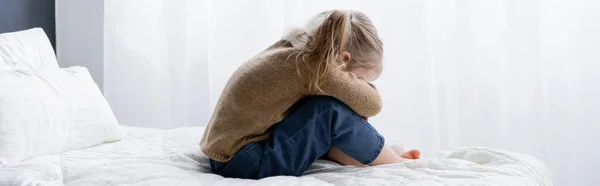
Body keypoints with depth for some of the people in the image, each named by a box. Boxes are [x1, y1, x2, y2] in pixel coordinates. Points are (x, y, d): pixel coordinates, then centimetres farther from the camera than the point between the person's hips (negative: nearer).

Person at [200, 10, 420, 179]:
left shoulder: (297, 52, 3)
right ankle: (398, 165, 2)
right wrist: (358, 82, 4)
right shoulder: (311, 66, -23)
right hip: (241, 162, -10)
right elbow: (371, 104, -14)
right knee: (334, 110, -17)